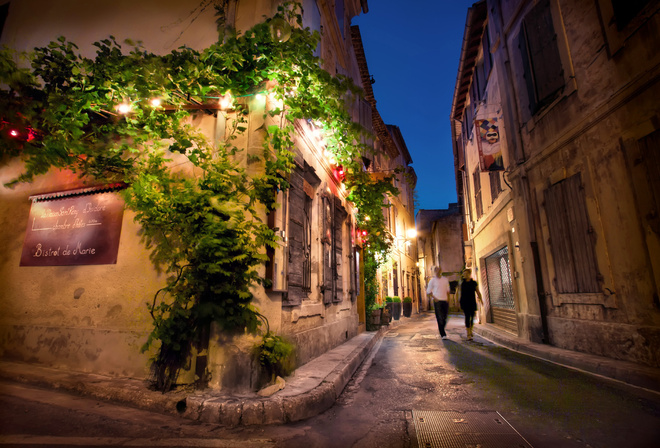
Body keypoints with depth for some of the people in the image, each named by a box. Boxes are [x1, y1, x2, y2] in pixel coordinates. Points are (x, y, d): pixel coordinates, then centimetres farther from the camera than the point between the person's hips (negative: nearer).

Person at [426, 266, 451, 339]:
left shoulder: (445, 280, 12)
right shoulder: (432, 280, 0)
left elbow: (447, 290, 18)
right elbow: (428, 292, 2)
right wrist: (434, 298, -10)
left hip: (445, 301, 4)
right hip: (437, 301, -4)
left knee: (445, 318, 5)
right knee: (440, 318, -6)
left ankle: (441, 331, 27)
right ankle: (443, 334, 1)